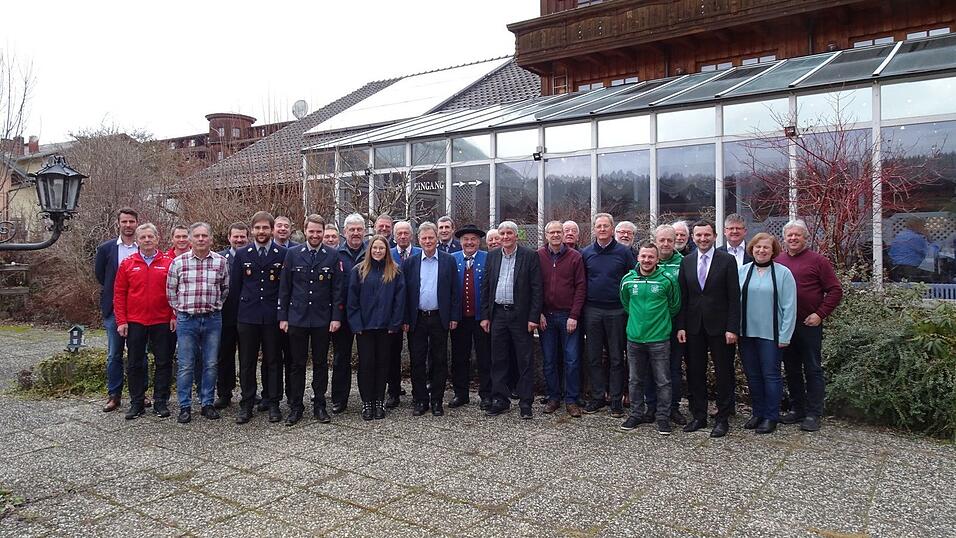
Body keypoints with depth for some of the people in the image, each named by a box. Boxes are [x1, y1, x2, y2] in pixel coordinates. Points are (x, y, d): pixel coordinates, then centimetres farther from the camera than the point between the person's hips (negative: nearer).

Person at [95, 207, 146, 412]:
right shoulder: (106, 248, 4)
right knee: (114, 355, 7)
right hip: (114, 309, 1)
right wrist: (113, 291, 9)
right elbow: (100, 274, 13)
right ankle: (114, 395, 16)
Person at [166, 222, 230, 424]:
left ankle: (207, 404, 19)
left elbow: (226, 288, 12)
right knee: (185, 365, 3)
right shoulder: (178, 262, -1)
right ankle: (185, 407, 14)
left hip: (213, 319, 1)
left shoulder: (221, 262, 1)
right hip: (186, 319, -1)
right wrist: (180, 309, 9)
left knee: (210, 364, 7)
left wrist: (215, 305, 9)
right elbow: (171, 290, 9)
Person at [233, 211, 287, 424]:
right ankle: (246, 404, 16)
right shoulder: (242, 255, 7)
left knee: (273, 361, 6)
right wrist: (237, 313, 5)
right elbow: (236, 287, 9)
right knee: (246, 362, 6)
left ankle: (272, 403, 16)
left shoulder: (283, 254, 1)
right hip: (247, 317, 2)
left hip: (273, 317, -1)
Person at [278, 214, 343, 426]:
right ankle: (295, 406, 18)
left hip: (322, 319, 0)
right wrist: (282, 317, 0)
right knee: (297, 364, 7)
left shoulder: (333, 255, 0)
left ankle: (319, 406, 19)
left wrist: (336, 317, -5)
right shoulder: (292, 254, 2)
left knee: (321, 364, 9)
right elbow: (284, 288, 3)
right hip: (297, 318, 0)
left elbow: (338, 289, 0)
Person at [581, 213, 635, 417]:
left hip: (617, 311, -2)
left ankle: (616, 399, 13)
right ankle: (598, 396, 18)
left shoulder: (624, 252, 0)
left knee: (616, 357, 4)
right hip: (592, 311, 2)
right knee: (594, 357, 7)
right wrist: (579, 310, 4)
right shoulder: (586, 253, 7)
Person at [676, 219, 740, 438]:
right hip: (694, 327, 3)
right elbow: (682, 297, 7)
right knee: (695, 373, 9)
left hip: (719, 327, -3)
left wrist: (732, 328, -11)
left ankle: (723, 418, 15)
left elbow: (734, 297, -5)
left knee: (724, 373, 4)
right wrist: (681, 326, 1)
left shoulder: (727, 260, -3)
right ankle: (698, 416, 21)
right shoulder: (686, 262, 7)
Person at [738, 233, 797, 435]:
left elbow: (789, 306, -5)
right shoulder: (742, 271, 6)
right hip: (746, 333, 4)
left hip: (771, 334, -4)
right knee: (752, 375, 11)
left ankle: (771, 417, 14)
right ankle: (758, 413, 24)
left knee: (771, 375, 3)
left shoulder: (783, 273, -3)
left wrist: (785, 336, -10)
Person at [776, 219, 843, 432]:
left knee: (813, 370, 2)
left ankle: (813, 414, 9)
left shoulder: (817, 261, -3)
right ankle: (796, 410, 24)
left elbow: (835, 290, -4)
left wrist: (820, 314, -11)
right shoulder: (777, 261, 8)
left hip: (809, 324, -4)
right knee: (791, 369, 12)